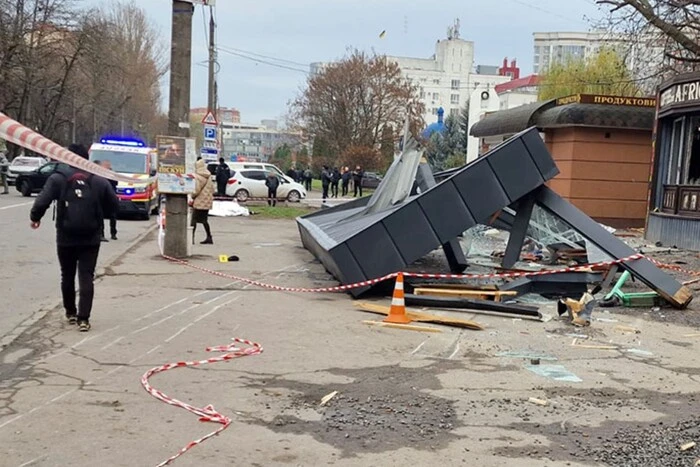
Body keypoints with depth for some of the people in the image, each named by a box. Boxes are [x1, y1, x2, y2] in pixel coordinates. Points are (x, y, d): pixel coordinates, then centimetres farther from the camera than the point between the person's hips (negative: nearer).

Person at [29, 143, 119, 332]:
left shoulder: (58, 178, -5)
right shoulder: (99, 181, 0)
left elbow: (42, 202, -12)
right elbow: (114, 205, 3)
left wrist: (35, 217, 7)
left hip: (66, 238, 0)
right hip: (91, 239, 0)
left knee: (67, 276, 18)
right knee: (86, 278, 1)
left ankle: (70, 312, 30)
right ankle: (83, 318, -6)